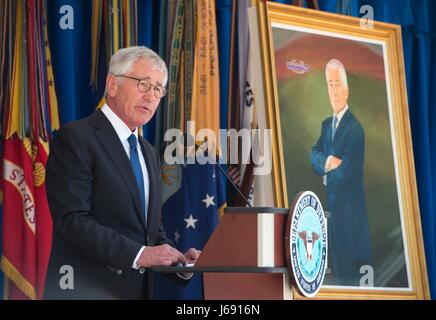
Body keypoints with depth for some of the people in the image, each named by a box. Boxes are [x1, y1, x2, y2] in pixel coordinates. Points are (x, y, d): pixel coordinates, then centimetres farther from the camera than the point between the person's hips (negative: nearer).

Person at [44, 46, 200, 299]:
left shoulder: (150, 154, 18)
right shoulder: (75, 138, -7)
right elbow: (73, 219, -17)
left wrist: (179, 262, 0)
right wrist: (138, 254, -24)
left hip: (139, 288, 7)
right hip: (87, 290, -7)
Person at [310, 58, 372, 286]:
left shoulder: (355, 129, -17)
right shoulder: (327, 124, 12)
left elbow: (344, 175, -21)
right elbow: (314, 155, 6)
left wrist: (325, 175, -3)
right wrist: (326, 163, -15)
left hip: (350, 211, -8)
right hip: (332, 207, 8)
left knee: (352, 273, -3)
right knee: (338, 268, 14)